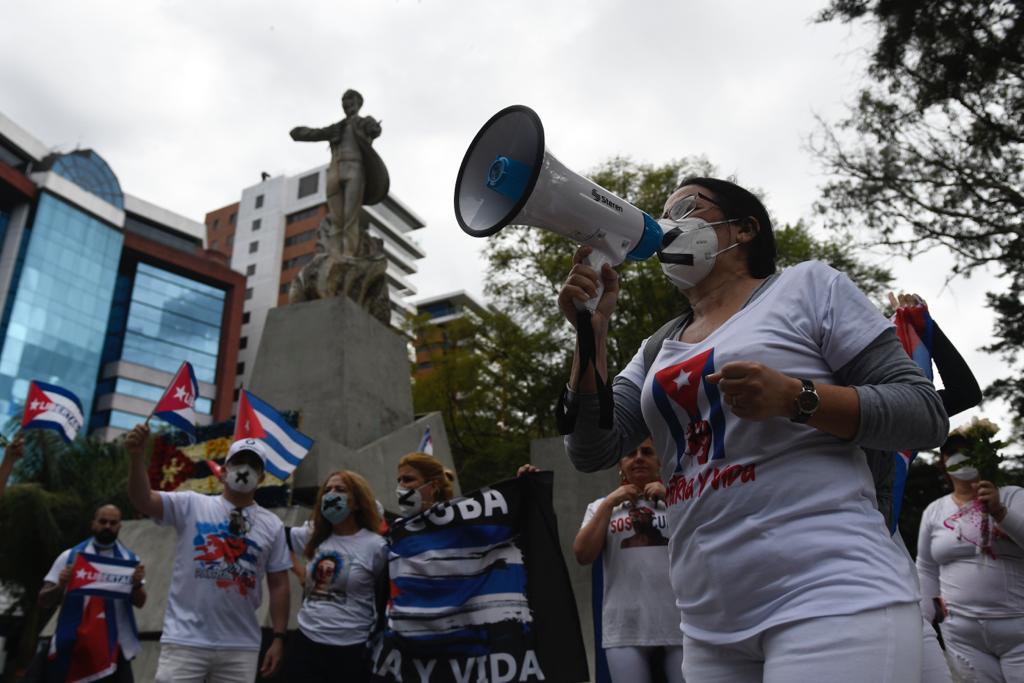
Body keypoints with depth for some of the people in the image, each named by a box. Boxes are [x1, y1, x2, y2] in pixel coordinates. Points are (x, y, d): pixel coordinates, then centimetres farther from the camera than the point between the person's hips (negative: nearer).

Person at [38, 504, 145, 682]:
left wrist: (137, 584, -23)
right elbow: (43, 601, 3)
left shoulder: (129, 559, 5)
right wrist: (60, 586, -18)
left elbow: (139, 602, -2)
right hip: (72, 645, 0)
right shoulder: (70, 556, 4)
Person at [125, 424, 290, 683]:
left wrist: (279, 638, 2)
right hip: (185, 641, -2)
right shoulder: (191, 505, 1)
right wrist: (137, 457, -29)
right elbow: (142, 500, -14)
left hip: (241, 647, 3)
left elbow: (278, 585, 6)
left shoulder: (272, 525, 6)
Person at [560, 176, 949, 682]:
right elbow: (593, 451, 5)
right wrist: (592, 331, -5)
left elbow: (925, 415, -2)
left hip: (834, 598, -5)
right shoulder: (656, 353, 15)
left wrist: (795, 398, -18)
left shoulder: (808, 286, 2)